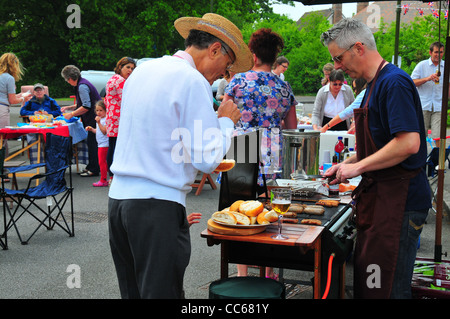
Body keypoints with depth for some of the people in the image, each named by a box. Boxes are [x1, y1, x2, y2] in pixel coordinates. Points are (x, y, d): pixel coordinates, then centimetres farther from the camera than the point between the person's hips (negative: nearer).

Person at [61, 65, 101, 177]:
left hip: (93, 119, -10)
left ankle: (93, 169, 0)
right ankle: (91, 167, 20)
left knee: (92, 143, -5)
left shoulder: (82, 86, -17)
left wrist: (71, 114, -15)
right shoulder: (82, 83, 15)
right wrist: (68, 108, 22)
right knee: (91, 142, 13)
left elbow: (86, 107, -23)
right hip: (92, 118, 10)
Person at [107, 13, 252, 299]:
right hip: (158, 206, -8)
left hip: (118, 197, 8)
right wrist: (226, 121, 4)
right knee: (161, 290, 0)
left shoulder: (143, 70, 14)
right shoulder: (194, 82, -11)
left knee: (132, 291, 17)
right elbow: (208, 159, -13)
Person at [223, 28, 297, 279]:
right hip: (273, 157, 3)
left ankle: (243, 273, 10)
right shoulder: (284, 87, 8)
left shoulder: (239, 80, -2)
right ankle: (269, 272, 21)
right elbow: (292, 127, 13)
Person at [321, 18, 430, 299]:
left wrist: (357, 167, -16)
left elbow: (408, 143, -25)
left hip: (399, 201, -10)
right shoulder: (375, 84, 17)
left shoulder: (394, 82, -14)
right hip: (381, 197, 10)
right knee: (367, 280, 13)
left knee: (386, 288, -5)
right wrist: (346, 165, 15)